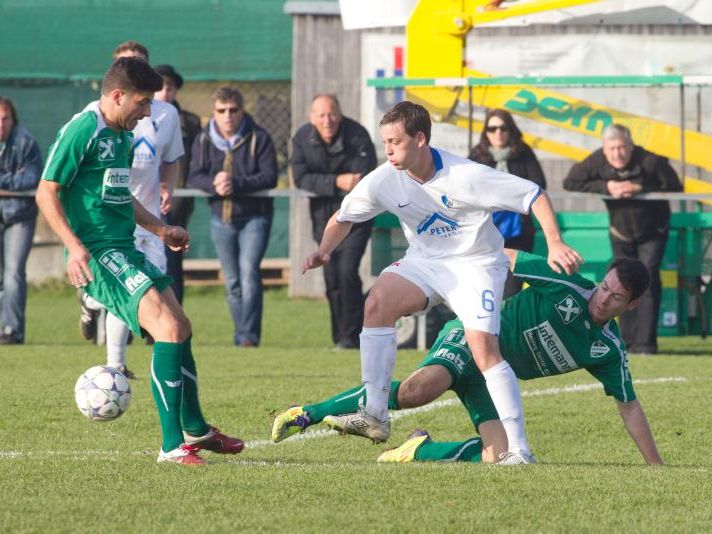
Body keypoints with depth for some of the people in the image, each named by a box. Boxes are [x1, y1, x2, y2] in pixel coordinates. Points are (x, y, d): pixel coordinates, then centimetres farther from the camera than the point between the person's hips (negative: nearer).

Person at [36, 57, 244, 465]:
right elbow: (47, 192, -13)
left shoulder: (123, 137, 16)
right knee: (168, 328, -20)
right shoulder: (82, 131, -12)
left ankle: (196, 430, 35)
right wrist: (74, 247, -22)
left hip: (126, 251, 10)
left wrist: (160, 229, 23)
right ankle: (173, 445, -19)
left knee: (181, 329, 15)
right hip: (97, 254, -10)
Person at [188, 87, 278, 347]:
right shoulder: (204, 140, 5)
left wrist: (236, 184, -26)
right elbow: (194, 176, -1)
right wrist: (214, 184, -23)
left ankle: (249, 336, -20)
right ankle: (241, 335, 18)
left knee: (249, 272, -18)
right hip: (221, 218, 4)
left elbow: (269, 177, -13)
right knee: (232, 281, 9)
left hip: (254, 217, -4)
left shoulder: (259, 138, -6)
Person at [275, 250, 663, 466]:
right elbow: (505, 258, -4)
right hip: (474, 340, -5)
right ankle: (309, 414, -26)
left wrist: (656, 467, 4)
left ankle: (420, 451, 9)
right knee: (420, 389, -36)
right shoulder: (566, 286, -14)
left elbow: (629, 407, 8)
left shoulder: (608, 351, -1)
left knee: (497, 459, -18)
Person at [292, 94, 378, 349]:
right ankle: (339, 338, 17)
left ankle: (351, 337, -12)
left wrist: (321, 184, -24)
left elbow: (365, 179, -21)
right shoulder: (302, 138, -4)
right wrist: (337, 182, -28)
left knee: (347, 272, -17)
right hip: (324, 217, 4)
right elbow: (301, 178, -14)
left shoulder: (357, 135, -15)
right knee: (332, 278, 6)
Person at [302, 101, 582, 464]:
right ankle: (375, 415, -19)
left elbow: (534, 195, -19)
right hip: (424, 260, 5)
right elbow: (344, 217, 7)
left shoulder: (465, 177, -25)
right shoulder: (383, 181, -11)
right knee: (377, 301, -22)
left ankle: (519, 450, -14)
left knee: (483, 347, -21)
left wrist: (554, 244, -30)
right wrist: (323, 251, -13)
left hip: (476, 263, -5)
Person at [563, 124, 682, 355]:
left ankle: (645, 342, -15)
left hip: (652, 232, -3)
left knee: (648, 281, -15)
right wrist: (605, 187, -26)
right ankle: (628, 339, 15)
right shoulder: (597, 162, -19)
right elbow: (570, 183, -16)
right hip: (621, 233, 3)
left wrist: (639, 189, -31)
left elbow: (674, 187, -23)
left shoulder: (650, 161, -26)